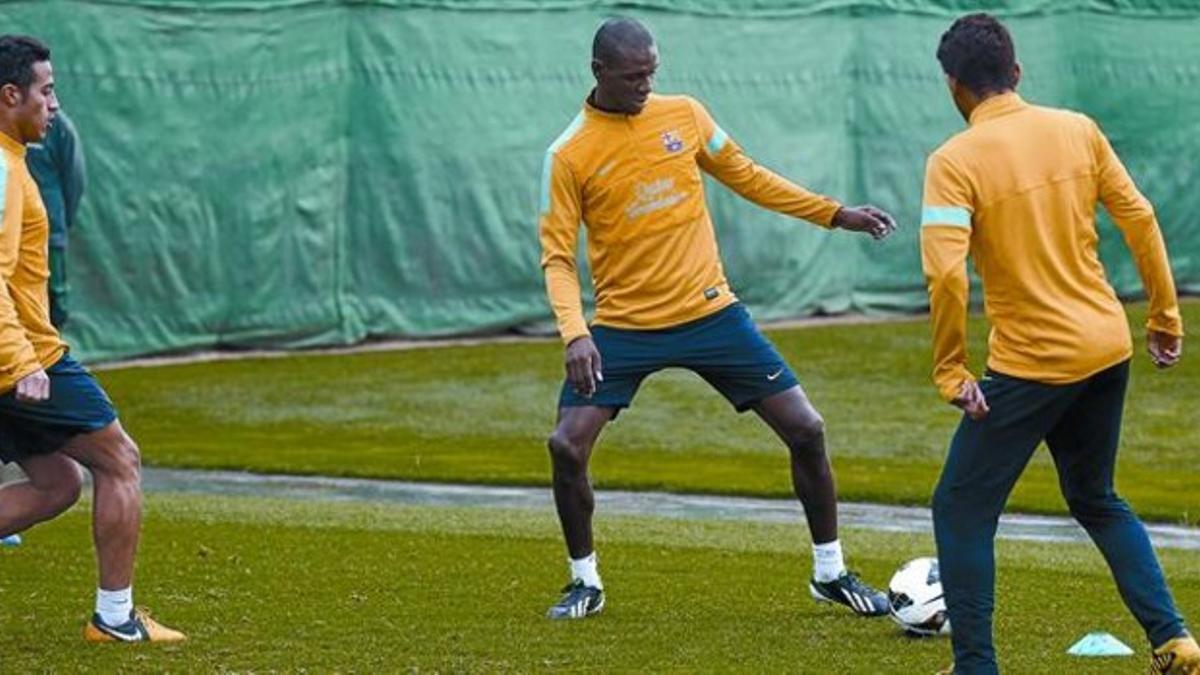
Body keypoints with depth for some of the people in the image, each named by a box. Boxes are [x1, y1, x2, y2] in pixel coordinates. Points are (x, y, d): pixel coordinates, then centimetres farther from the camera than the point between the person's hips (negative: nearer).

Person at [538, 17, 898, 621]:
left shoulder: (684, 115, 0)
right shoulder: (568, 156, -8)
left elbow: (746, 178, 13)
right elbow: (557, 255, -9)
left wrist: (837, 215, 11)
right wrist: (574, 333, -25)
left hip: (711, 313, 2)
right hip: (623, 328, -2)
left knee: (806, 429, -2)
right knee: (567, 446, -14)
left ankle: (831, 574, 15)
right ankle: (585, 583, 8)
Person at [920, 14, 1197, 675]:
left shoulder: (955, 161, -13)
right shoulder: (1077, 130, 2)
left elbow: (946, 273, -22)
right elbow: (1140, 221, 3)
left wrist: (950, 371, -13)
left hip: (1030, 365, -6)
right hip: (1107, 348, 6)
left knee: (961, 509, 8)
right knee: (1097, 501, 25)